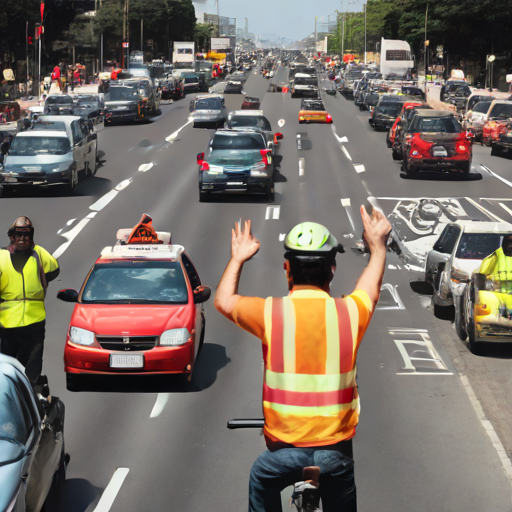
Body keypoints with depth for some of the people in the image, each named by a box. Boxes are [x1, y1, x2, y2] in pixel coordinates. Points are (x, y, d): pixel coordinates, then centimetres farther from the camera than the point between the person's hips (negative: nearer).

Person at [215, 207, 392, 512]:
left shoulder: (270, 313, -10)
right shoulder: (350, 312, -6)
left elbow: (224, 302, 11)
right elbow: (372, 288, 19)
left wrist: (237, 259, 27)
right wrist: (378, 246, 35)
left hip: (284, 449, -1)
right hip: (336, 450, 1)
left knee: (261, 485, 30)